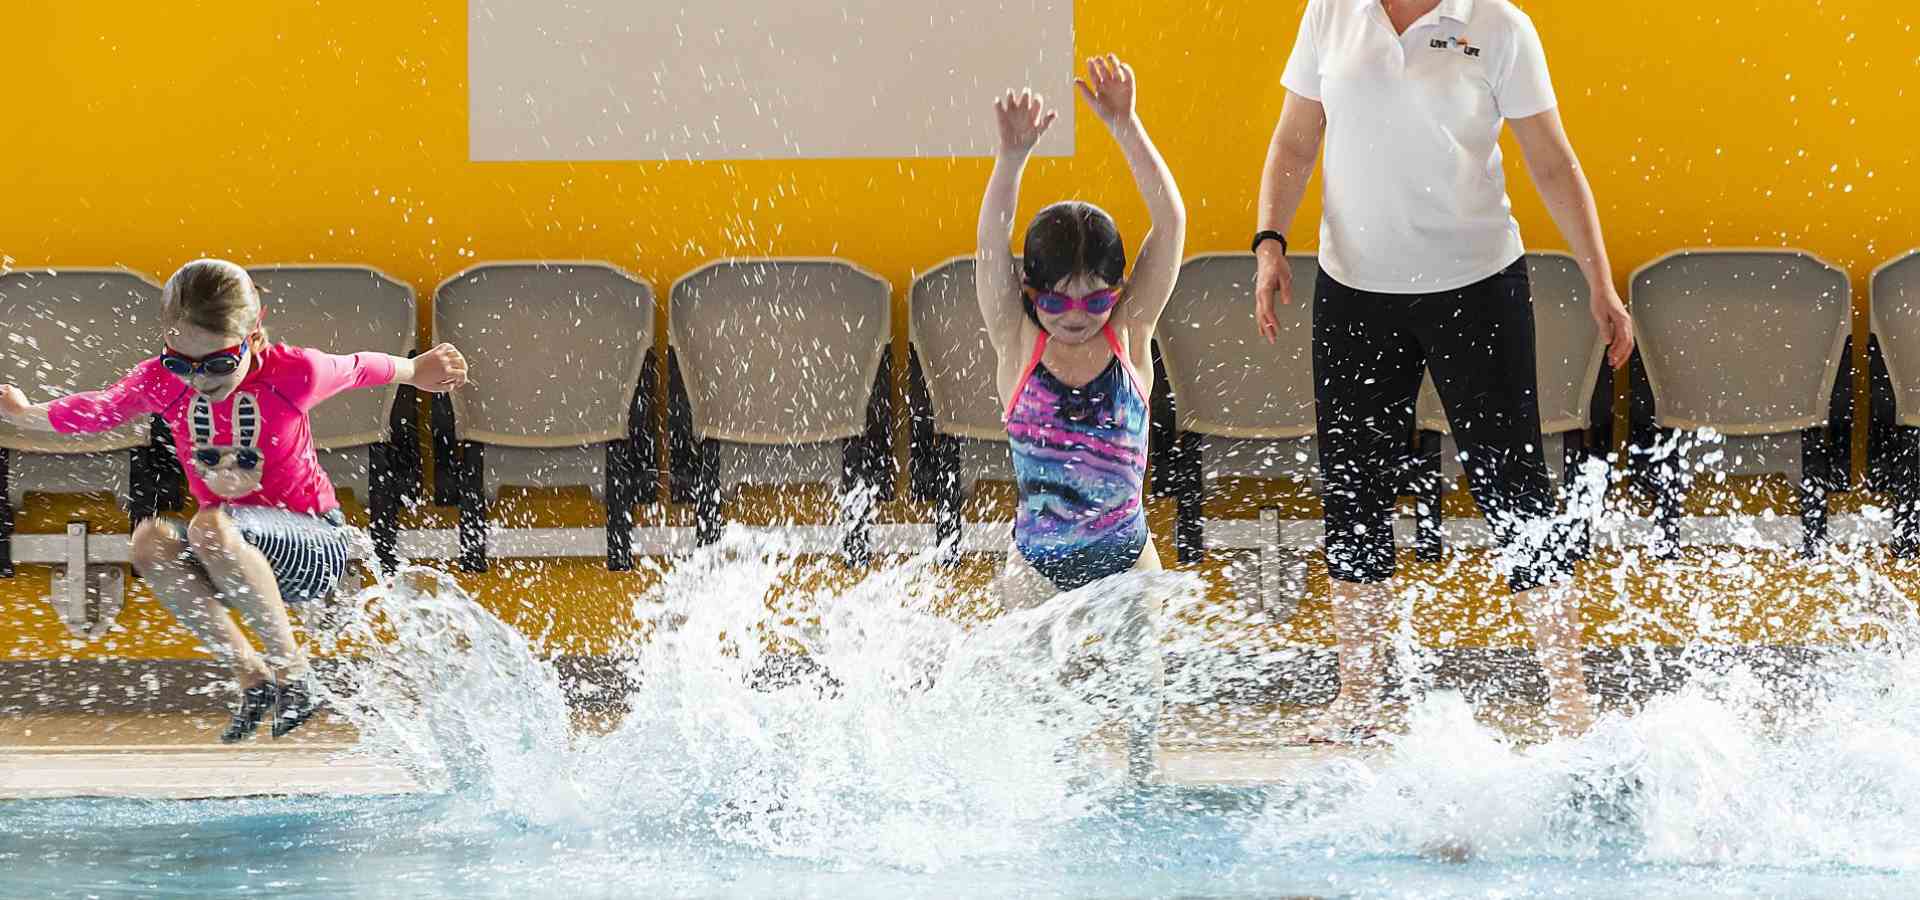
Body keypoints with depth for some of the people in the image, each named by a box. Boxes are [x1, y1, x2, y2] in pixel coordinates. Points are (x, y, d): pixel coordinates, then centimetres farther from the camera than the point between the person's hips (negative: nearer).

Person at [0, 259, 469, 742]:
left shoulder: (292, 373, -19)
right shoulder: (161, 381, -9)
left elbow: (361, 369, 3)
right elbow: (98, 409, 12)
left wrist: (415, 372, 22)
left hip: (317, 547, -6)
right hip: (237, 556, 6)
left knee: (212, 528, -36)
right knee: (151, 541, -27)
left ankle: (289, 667, -22)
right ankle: (252, 677, -18)